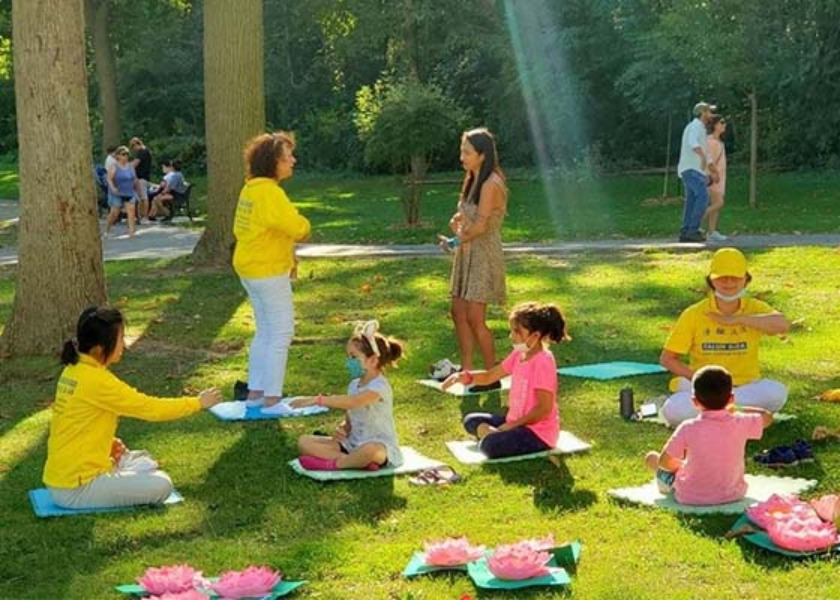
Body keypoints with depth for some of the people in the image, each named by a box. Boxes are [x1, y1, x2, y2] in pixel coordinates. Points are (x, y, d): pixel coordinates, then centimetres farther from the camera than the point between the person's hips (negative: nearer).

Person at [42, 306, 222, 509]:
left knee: (144, 461, 22)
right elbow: (150, 408, -16)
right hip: (75, 489, -9)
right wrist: (198, 402, -4)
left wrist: (108, 443, 4)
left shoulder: (73, 370, 6)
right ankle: (90, 500, -5)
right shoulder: (97, 380, -22)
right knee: (160, 485, -12)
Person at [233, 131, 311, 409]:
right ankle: (271, 397, -1)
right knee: (281, 333, -3)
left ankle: (255, 392, 23)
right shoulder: (270, 192, -21)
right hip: (269, 272, -10)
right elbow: (297, 227, -26)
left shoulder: (250, 188, 10)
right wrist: (304, 227, 0)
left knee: (264, 332, 17)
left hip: (250, 267, 10)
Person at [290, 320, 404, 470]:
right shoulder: (354, 385, 11)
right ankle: (359, 461, -22)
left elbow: (352, 402, -34)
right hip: (353, 444, 9)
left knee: (371, 450, -46)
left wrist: (317, 400, -40)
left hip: (379, 446, -9)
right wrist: (342, 429, -9)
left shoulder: (379, 387, -16)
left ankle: (332, 463, -21)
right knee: (304, 442, -8)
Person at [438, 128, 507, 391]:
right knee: (459, 312, 10)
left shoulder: (491, 184, -17)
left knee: (475, 317, -10)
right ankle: (466, 370, 20)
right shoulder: (472, 179, 12)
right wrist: (457, 220, 0)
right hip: (467, 254, 9)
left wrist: (456, 241, -8)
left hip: (484, 255, -9)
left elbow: (481, 225, -20)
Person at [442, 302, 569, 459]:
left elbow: (544, 408, -23)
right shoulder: (519, 354, 6)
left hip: (538, 432, -10)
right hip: (516, 422, 10)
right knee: (471, 421, 15)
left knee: (490, 445, -31)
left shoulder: (543, 361, -21)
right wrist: (463, 376, -5)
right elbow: (489, 376, 13)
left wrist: (512, 425, -18)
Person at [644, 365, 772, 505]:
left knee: (651, 458, 19)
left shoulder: (688, 429, -21)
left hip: (691, 498, -3)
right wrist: (736, 410, 14)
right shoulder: (740, 424, -15)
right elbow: (767, 417, 6)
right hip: (733, 494, 3)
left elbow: (664, 461, -12)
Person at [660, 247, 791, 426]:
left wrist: (736, 319, -19)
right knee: (673, 410, -32)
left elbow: (782, 324, -22)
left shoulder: (754, 308, 1)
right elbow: (667, 359, 0)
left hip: (745, 388, 1)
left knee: (777, 392, -32)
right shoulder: (694, 314, -1)